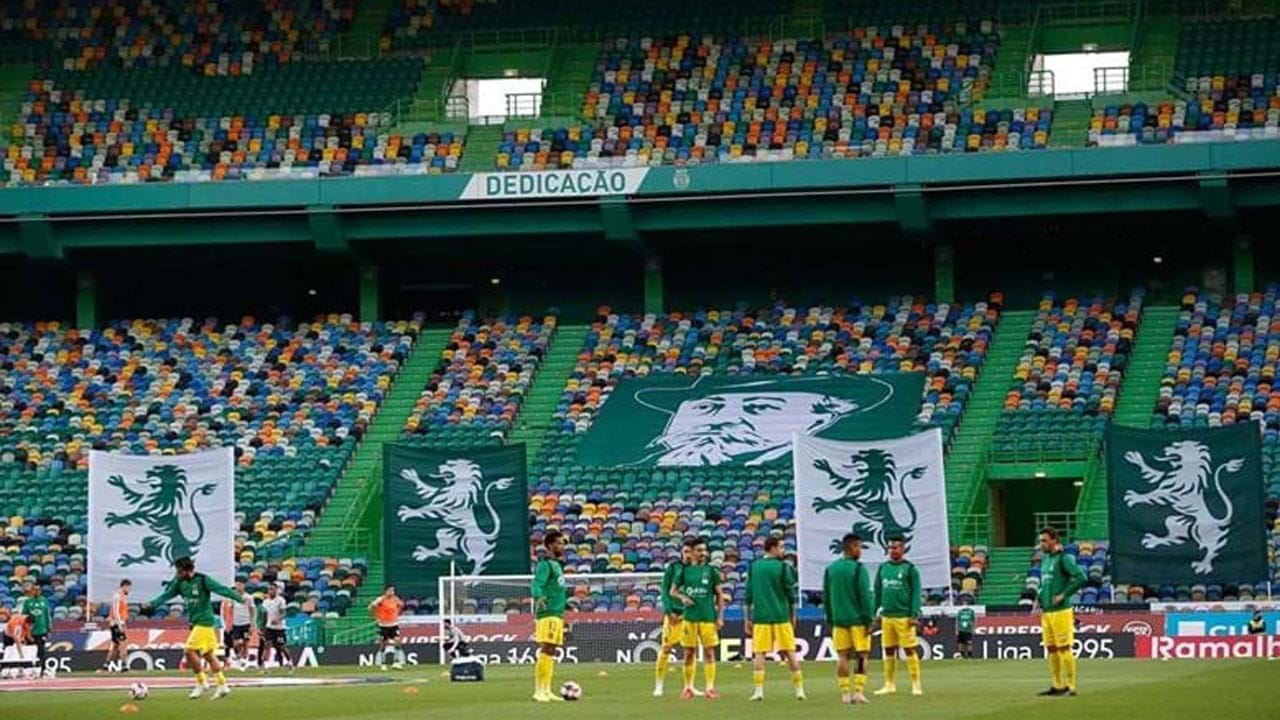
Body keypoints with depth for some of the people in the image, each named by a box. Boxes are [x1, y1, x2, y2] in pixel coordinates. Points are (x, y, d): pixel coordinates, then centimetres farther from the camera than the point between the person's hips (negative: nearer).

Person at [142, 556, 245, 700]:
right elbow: (166, 595, 9)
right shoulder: (180, 583, 6)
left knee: (190, 650, -13)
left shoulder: (203, 580, -14)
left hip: (204, 621, -8)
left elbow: (222, 589, -17)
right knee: (209, 654, 9)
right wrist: (151, 604, -2)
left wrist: (240, 598, -24)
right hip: (195, 622, 8)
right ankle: (222, 685, 13)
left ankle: (202, 682, -1)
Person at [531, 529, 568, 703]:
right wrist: (539, 597, -43)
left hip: (557, 614, 9)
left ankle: (546, 691, 12)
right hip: (548, 614, -9)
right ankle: (539, 691, -13)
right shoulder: (545, 565, -10)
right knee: (546, 650, -13)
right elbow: (537, 585, -24)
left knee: (550, 652, 9)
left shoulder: (557, 564, 18)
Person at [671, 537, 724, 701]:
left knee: (709, 652, -3)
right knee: (689, 653, 5)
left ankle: (710, 687, -2)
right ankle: (688, 688, 13)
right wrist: (682, 597, -8)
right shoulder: (685, 571, 6)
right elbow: (673, 591, 14)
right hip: (689, 617, 1)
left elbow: (720, 594, 5)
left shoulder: (711, 570, 3)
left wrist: (720, 617, -1)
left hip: (708, 617, -1)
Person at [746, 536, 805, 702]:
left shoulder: (753, 568, 5)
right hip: (782, 617, -1)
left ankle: (758, 690, -8)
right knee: (790, 653, 6)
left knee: (759, 654, 2)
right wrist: (793, 617, 11)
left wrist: (748, 619, 11)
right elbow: (791, 595, 0)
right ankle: (799, 689, 7)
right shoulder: (783, 567, -2)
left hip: (760, 618, 1)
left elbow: (748, 596, 5)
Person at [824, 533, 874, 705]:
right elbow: (865, 596, -12)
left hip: (839, 620, 5)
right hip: (857, 620, -5)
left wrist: (830, 620, 17)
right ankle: (858, 691, -5)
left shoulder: (830, 569, 8)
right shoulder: (859, 569, -9)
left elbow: (826, 597, 11)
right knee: (862, 655, 2)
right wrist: (868, 620, -8)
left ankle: (845, 693, 4)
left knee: (842, 656, 7)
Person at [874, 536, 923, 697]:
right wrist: (875, 613, 11)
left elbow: (916, 593, -5)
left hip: (904, 616, -5)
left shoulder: (909, 569, -2)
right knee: (889, 651, 8)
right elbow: (878, 592, 17)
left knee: (909, 650, -4)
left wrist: (914, 615, -12)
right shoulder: (883, 568, 13)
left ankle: (916, 684, -2)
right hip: (887, 616, 5)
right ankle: (890, 684, 14)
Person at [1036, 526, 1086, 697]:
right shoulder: (1044, 559, 16)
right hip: (1046, 612, 9)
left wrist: (1064, 595, -17)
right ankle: (1058, 685, 16)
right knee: (1051, 649, 10)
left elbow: (1081, 578, -19)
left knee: (1064, 649, -7)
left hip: (1060, 611, -9)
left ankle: (1070, 686, -4)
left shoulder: (1063, 559, -10)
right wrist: (1039, 597, 15)